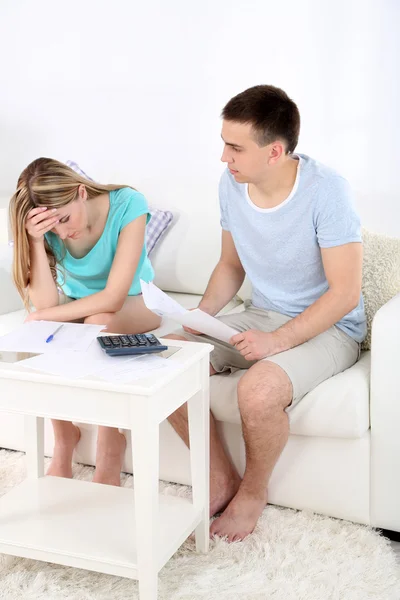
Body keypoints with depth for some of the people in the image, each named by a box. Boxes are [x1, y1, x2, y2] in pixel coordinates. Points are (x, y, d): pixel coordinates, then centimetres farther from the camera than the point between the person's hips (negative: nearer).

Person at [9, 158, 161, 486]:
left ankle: (111, 451, -24)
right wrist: (36, 241, -36)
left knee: (97, 324, -36)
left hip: (133, 302, -3)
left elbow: (114, 297, -32)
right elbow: (46, 302, -26)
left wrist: (43, 317, -29)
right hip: (79, 304, 3)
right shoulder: (45, 228, -18)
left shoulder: (128, 204, -29)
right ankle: (65, 437, -5)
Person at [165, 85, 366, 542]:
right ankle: (221, 478, 4)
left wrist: (278, 340, -28)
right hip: (260, 315, 6)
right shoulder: (232, 184, -3)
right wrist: (202, 314, -7)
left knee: (258, 390, -35)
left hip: (327, 327, -6)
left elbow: (345, 293, -21)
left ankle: (253, 491, -1)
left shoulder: (325, 191, -22)